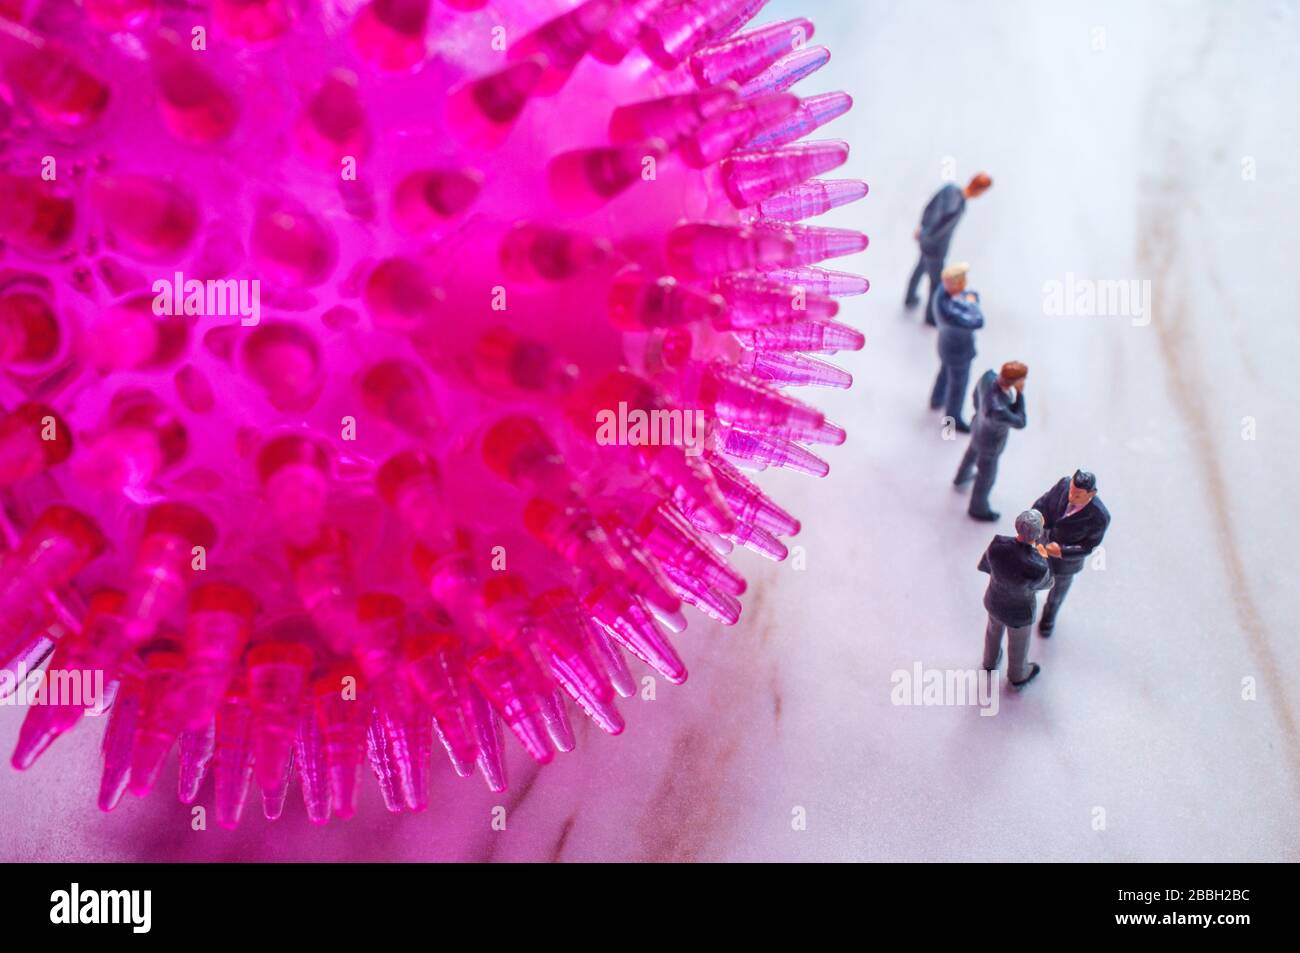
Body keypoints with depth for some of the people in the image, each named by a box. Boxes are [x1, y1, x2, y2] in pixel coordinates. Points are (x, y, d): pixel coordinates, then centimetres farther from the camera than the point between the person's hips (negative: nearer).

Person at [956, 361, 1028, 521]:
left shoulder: (989, 376, -31)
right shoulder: (997, 410, -50)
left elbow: (976, 394, -7)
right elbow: (1020, 423, -31)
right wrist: (1020, 394, -30)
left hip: (979, 426, 6)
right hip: (990, 443, -6)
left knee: (972, 452, 39)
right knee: (986, 478, 24)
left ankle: (962, 477, 70)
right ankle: (978, 509, 53)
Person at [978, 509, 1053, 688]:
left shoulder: (997, 545, -33)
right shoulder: (1037, 567, -42)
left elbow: (984, 565, -10)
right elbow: (1045, 582, -16)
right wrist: (1043, 559, 0)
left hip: (995, 599, 3)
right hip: (1018, 610, -3)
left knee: (994, 628, 37)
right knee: (1018, 642, 30)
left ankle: (991, 661, 65)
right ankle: (1017, 675, 61)